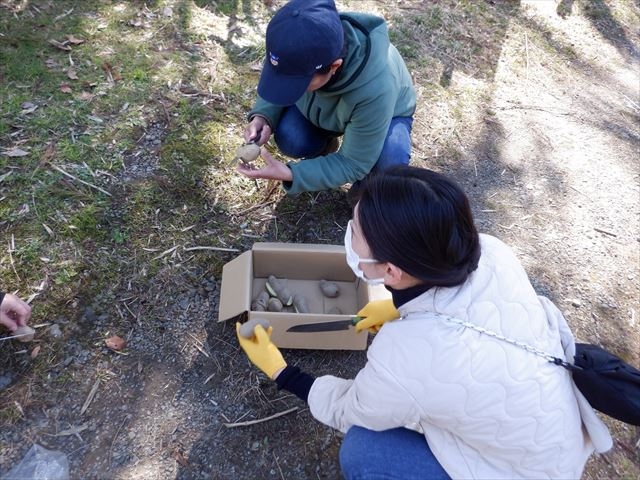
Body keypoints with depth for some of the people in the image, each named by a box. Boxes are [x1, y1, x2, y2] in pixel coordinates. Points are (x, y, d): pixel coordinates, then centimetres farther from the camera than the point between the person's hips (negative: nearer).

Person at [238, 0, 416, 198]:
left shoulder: (375, 89, -44)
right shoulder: (300, 49, -32)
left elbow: (353, 163, -32)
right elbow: (276, 82, -8)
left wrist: (289, 174, -40)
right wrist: (262, 116, -29)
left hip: (386, 110, -3)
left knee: (389, 162, -33)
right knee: (289, 139, -24)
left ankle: (367, 177, 4)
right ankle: (324, 144, 11)